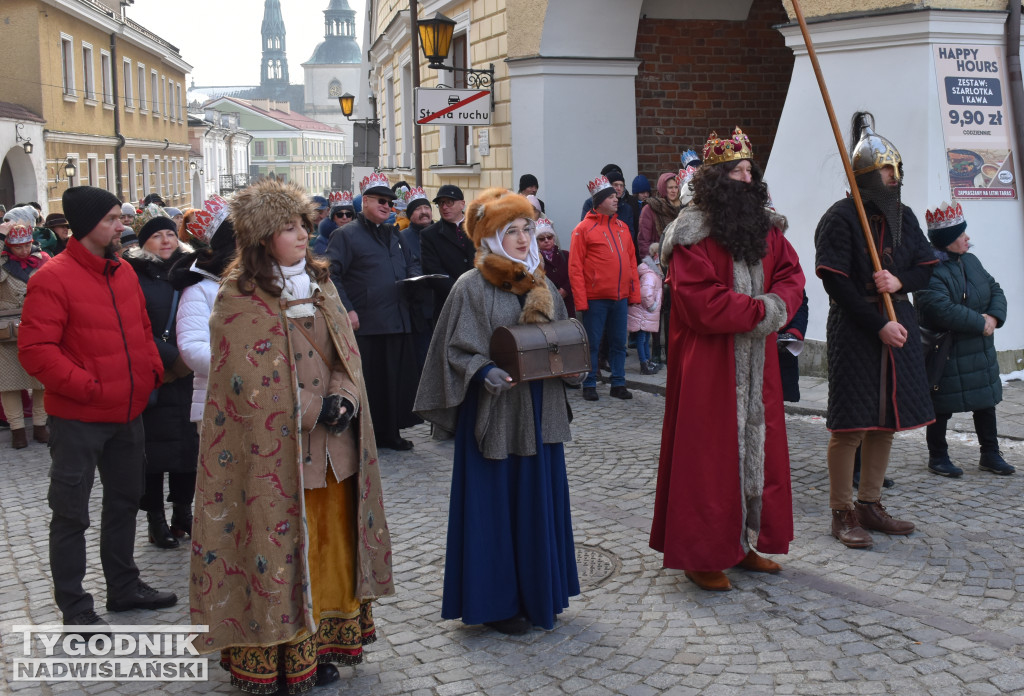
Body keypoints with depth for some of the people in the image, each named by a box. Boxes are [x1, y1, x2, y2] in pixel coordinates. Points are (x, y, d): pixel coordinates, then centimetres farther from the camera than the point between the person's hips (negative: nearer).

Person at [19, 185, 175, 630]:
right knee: (71, 513, 4)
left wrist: (153, 369, 4)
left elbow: (142, 329, 18)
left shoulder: (124, 272, 8)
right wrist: (86, 386, -22)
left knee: (125, 499, 19)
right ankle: (74, 606, 16)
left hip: (128, 412, 8)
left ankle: (124, 586, 35)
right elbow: (35, 350, -19)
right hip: (78, 418, -8)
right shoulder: (53, 278, -15)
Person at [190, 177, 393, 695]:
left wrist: (343, 399, -11)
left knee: (330, 545, 11)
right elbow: (251, 385, -14)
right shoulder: (238, 299, -9)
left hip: (331, 445, 6)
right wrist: (316, 410, -14)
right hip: (274, 453, -6)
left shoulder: (319, 283, 10)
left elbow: (347, 353, 8)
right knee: (277, 550, 2)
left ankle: (324, 642, 25)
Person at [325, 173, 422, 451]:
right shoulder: (346, 235, -2)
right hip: (365, 324, -6)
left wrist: (415, 277, 7)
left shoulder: (394, 235, 21)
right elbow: (331, 274, -8)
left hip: (398, 321, 7)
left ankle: (389, 433, 19)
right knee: (367, 382, -1)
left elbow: (411, 264, 31)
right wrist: (347, 310, -16)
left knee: (398, 380, 7)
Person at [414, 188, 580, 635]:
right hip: (495, 409, -6)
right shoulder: (472, 287, -8)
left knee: (539, 498, 12)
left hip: (539, 409, 6)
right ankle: (496, 601, 13)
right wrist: (484, 372, -26)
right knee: (496, 502, 1)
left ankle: (536, 591, 26)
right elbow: (457, 350, -9)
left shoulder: (540, 284, 11)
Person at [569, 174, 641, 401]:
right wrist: (580, 300, -13)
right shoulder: (583, 229, -5)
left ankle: (618, 384, 20)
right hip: (595, 298, -5)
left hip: (620, 297, 5)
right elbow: (575, 268, -8)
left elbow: (631, 261, 14)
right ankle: (589, 385, 14)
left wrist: (635, 293, 8)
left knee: (619, 343, 10)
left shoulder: (622, 227, 11)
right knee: (592, 343, 3)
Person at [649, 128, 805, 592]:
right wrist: (758, 310, -17)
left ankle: (744, 544, 23)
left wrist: (777, 306, -14)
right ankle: (701, 554, 7)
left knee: (758, 447, 11)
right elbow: (700, 300, -19)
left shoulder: (766, 227, 11)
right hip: (708, 362, -7)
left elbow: (791, 274, 7)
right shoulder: (693, 232, -11)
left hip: (756, 362, 7)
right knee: (709, 452, -2)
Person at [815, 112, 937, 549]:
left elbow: (927, 268, 13)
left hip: (898, 326, 7)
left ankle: (870, 505, 23)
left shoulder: (903, 217, 11)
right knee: (850, 425, -4)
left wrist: (900, 281, -11)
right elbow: (837, 284, -15)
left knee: (886, 421, 11)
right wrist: (879, 327, -17)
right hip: (854, 332, -7)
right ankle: (842, 513, 7)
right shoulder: (840, 218, -10)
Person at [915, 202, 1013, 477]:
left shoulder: (971, 261, 9)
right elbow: (942, 310, -30)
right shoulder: (930, 271, -19)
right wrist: (980, 323, -21)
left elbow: (995, 290, 13)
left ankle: (990, 455, 26)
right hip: (947, 356, -8)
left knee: (986, 402, 14)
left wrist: (994, 316, -8)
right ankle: (938, 457, 17)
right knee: (942, 409, 3)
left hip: (980, 351, 8)